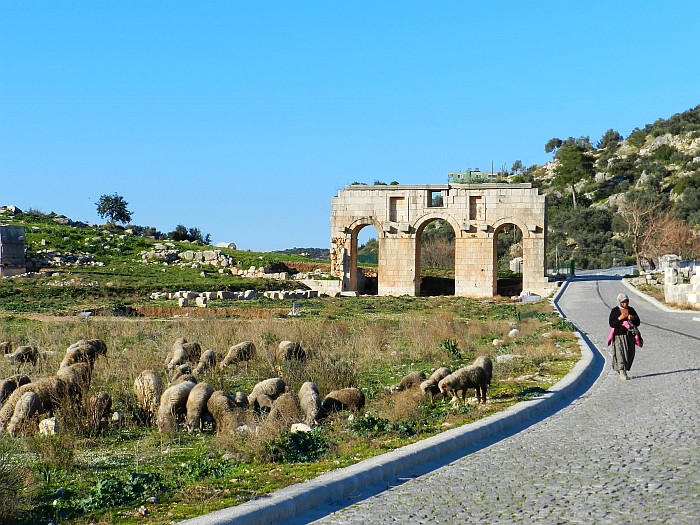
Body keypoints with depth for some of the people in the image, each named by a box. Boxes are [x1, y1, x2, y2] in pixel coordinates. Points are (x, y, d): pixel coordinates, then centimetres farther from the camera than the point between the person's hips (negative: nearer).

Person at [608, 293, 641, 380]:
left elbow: (638, 323, 11)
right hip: (619, 335, -4)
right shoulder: (614, 311, -1)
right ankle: (622, 373, -13)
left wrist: (633, 318, -10)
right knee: (620, 353, -12)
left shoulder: (631, 310, 9)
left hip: (630, 335, 4)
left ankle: (624, 369, 21)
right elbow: (612, 324, -8)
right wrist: (620, 318, -20)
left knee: (630, 354, 5)